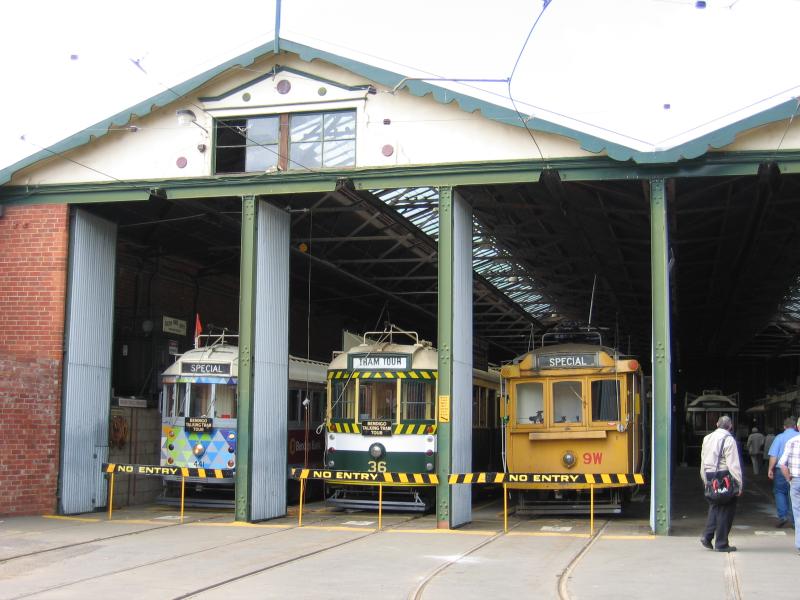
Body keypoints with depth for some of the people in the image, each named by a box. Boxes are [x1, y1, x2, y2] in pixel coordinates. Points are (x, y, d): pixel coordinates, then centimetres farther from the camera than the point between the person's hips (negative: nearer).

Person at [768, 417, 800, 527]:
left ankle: (782, 515, -2)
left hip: (782, 470, -2)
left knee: (779, 491, 12)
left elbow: (773, 456, -8)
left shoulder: (779, 437, -3)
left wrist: (770, 469, -2)